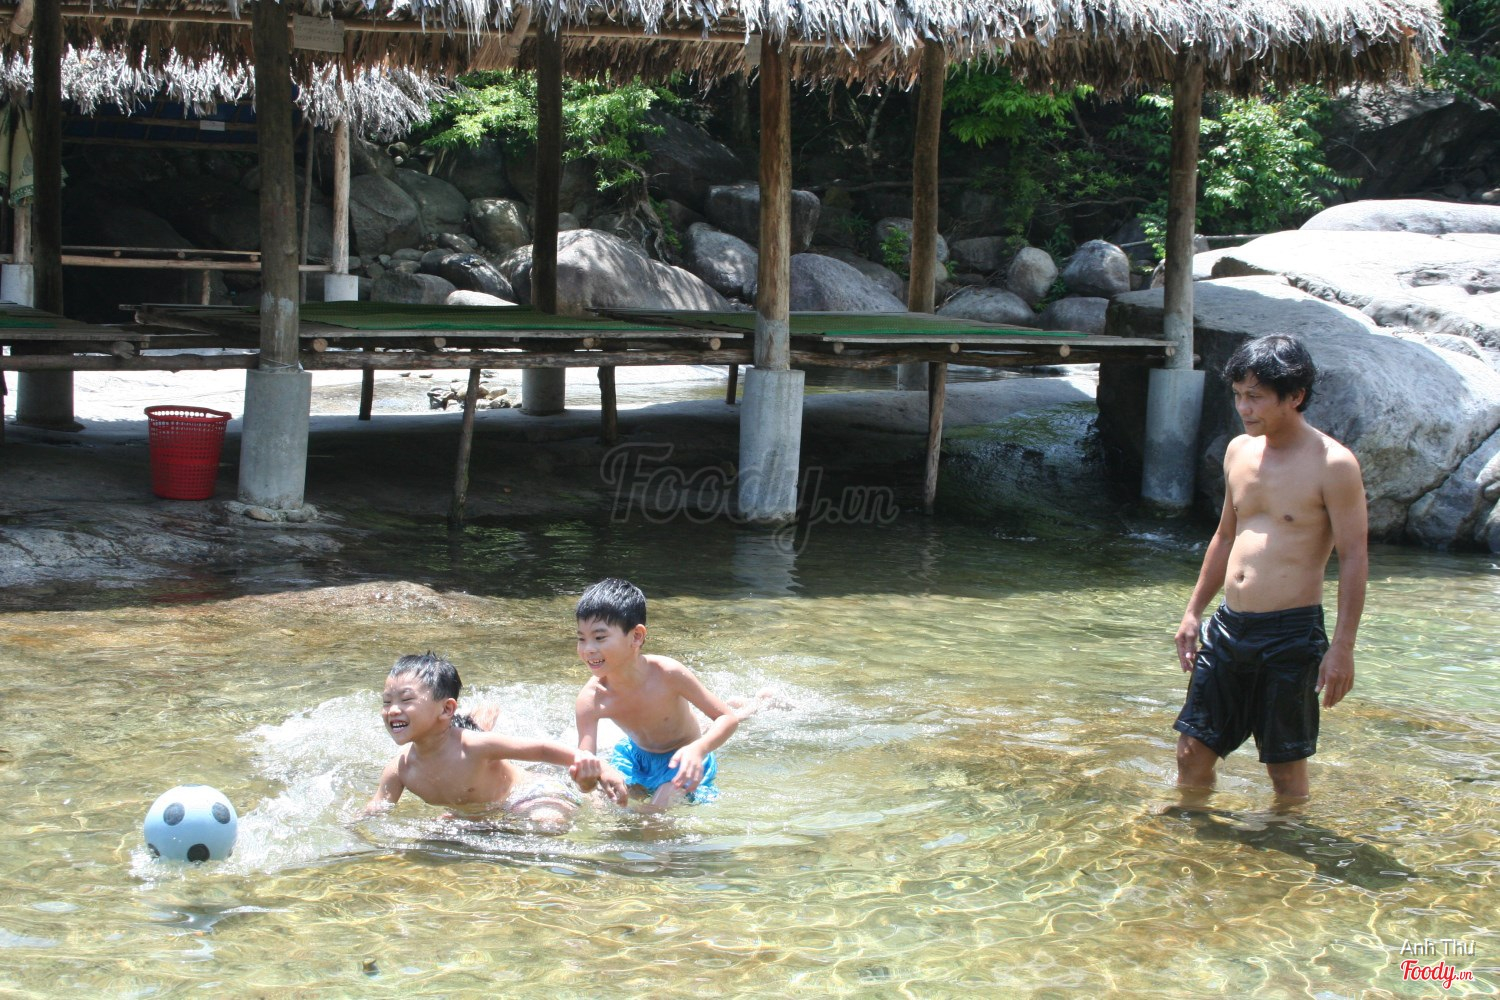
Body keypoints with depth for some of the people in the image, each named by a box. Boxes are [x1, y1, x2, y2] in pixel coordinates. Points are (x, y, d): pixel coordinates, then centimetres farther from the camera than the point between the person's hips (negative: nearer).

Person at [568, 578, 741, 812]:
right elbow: (586, 786, -29)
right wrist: (586, 776, -56)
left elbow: (728, 717, -25)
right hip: (635, 756, 4)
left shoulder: (667, 674, -36)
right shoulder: (590, 700, -29)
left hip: (681, 758, -4)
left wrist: (698, 750, -47)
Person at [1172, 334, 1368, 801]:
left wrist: (1342, 648, -14)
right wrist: (1193, 612, 19)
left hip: (1291, 633, -6)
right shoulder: (1239, 450, 10)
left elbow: (1354, 558, -10)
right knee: (1192, 750, 7)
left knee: (1286, 766, 4)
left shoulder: (1332, 464, -11)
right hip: (1229, 624, 6)